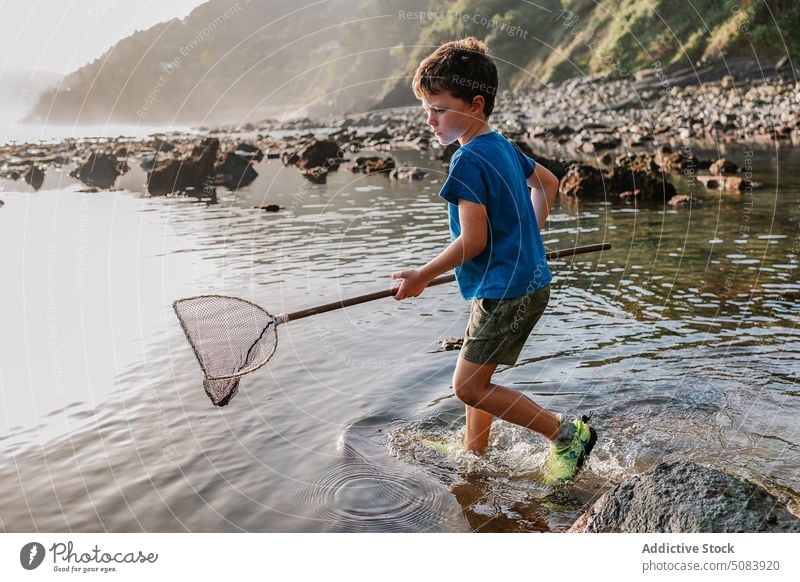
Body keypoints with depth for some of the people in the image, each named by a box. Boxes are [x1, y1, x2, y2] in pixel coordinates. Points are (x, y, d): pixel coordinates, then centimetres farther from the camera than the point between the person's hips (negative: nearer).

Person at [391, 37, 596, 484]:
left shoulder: (469, 159, -18)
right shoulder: (503, 146, 11)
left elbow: (473, 240, -22)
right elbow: (548, 183, 26)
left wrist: (423, 276, -11)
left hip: (506, 291, -10)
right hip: (528, 279, 10)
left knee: (469, 387, -3)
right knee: (477, 376, 19)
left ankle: (568, 433, 3)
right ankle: (475, 453, 34)